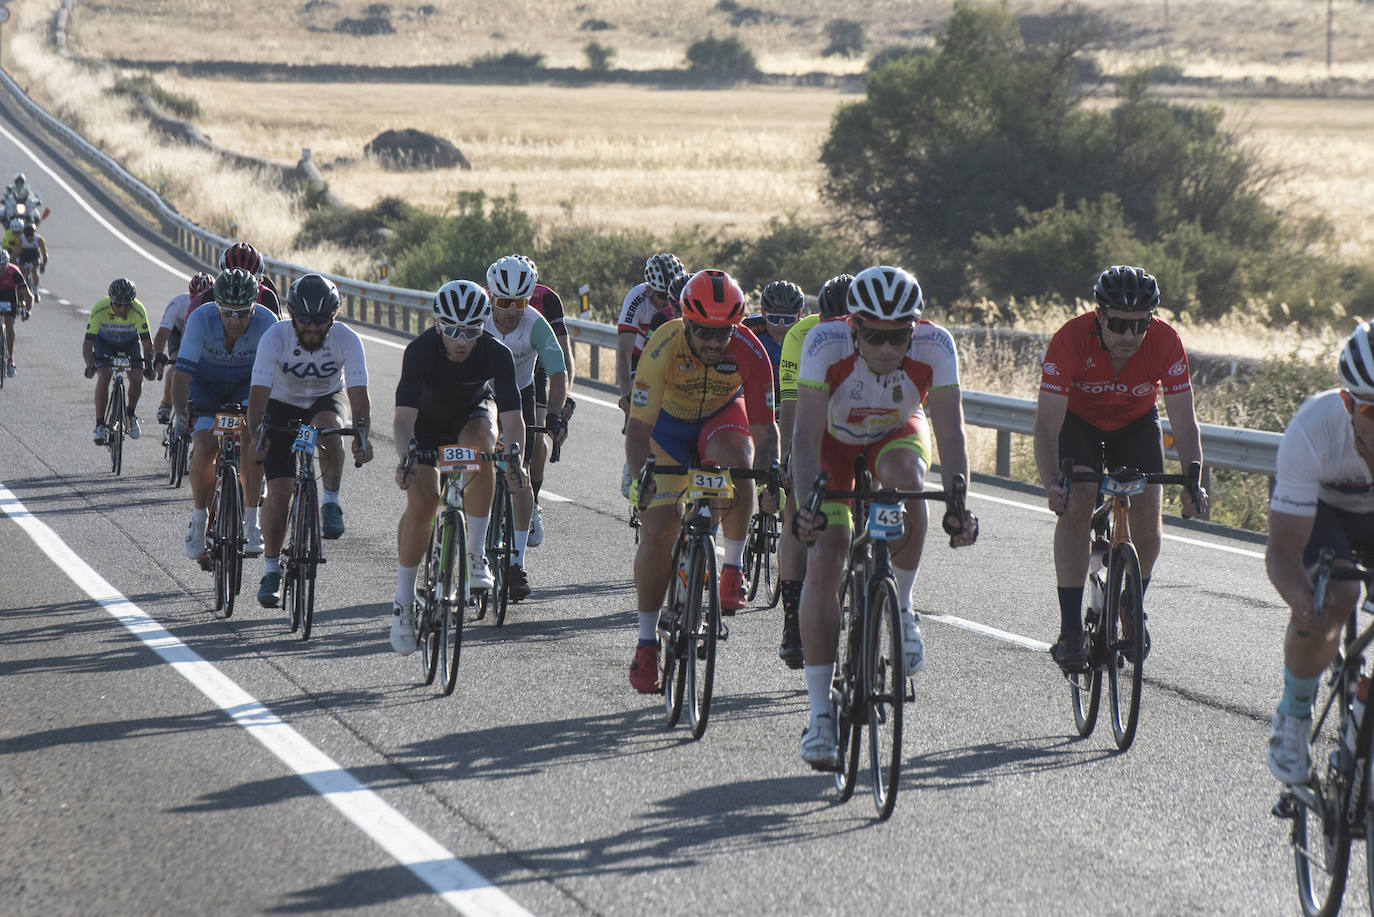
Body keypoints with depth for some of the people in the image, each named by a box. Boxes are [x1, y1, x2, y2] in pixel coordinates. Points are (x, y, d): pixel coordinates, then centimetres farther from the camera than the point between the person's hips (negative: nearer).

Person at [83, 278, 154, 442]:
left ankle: (131, 414, 9)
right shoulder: (99, 309, -33)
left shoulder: (138, 310, -31)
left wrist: (148, 360, -47)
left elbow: (146, 340, -28)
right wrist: (90, 364, -49)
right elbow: (88, 342, -32)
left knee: (136, 378, -19)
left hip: (130, 342, 1)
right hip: (104, 341, -1)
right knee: (104, 376, -24)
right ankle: (99, 425, -16)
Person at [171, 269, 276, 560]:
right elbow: (181, 373, -32)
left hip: (247, 386, 0)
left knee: (251, 438, -26)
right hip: (205, 385, 0)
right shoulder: (201, 320, -31)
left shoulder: (266, 322, -28)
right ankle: (198, 519, 3)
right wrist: (181, 413, -46)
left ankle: (251, 523, -18)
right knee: (204, 449, -20)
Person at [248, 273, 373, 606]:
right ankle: (271, 571, 3)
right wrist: (255, 437, -46)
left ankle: (330, 503, -14)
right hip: (283, 405, 0)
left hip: (327, 400, 0)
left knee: (329, 429, -37)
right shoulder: (275, 337, -27)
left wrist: (362, 436, -45)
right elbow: (259, 393, -31)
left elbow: (359, 394, -29)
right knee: (279, 490, -11)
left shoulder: (347, 340, -25)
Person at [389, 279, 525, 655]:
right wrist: (404, 458, -55)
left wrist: (514, 457, -52)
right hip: (427, 419, -1)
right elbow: (404, 416, -37)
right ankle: (403, 601, -7)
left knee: (482, 443, -34)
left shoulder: (497, 354, -30)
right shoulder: (420, 350, -32)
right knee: (422, 499, -19)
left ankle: (476, 554, -22)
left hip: (473, 412, 1)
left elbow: (512, 416, -33)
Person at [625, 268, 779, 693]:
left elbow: (764, 429, -27)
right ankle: (647, 643, 2)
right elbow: (638, 429, -34)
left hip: (722, 416, 1)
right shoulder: (663, 348, -34)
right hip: (669, 421, -1)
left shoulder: (749, 352, -30)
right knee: (657, 530, -11)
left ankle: (733, 568, -12)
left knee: (738, 463, -35)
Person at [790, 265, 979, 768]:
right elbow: (807, 434, -35)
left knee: (906, 481, -35)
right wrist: (806, 504, -48)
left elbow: (950, 432, -30)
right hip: (834, 439, -1)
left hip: (897, 435, 1)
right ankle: (820, 712, -12)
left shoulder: (934, 345, -31)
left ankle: (901, 608, -10)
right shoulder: (825, 342, -34)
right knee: (825, 555, -16)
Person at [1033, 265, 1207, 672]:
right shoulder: (1070, 340, -35)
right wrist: (1052, 485, -51)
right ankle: (1070, 629, -18)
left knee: (1148, 513, -13)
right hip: (1079, 420, -2)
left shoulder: (1165, 343, -31)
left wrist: (1192, 483, -42)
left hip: (1136, 422, 2)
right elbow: (1047, 426, -36)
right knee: (1076, 505, -23)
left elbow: (1185, 425, -27)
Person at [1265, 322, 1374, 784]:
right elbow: (1282, 548, -36)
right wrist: (1300, 594, -57)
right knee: (1330, 600, -30)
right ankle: (1293, 717, -6)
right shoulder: (1312, 431, -38)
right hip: (1320, 506, -2)